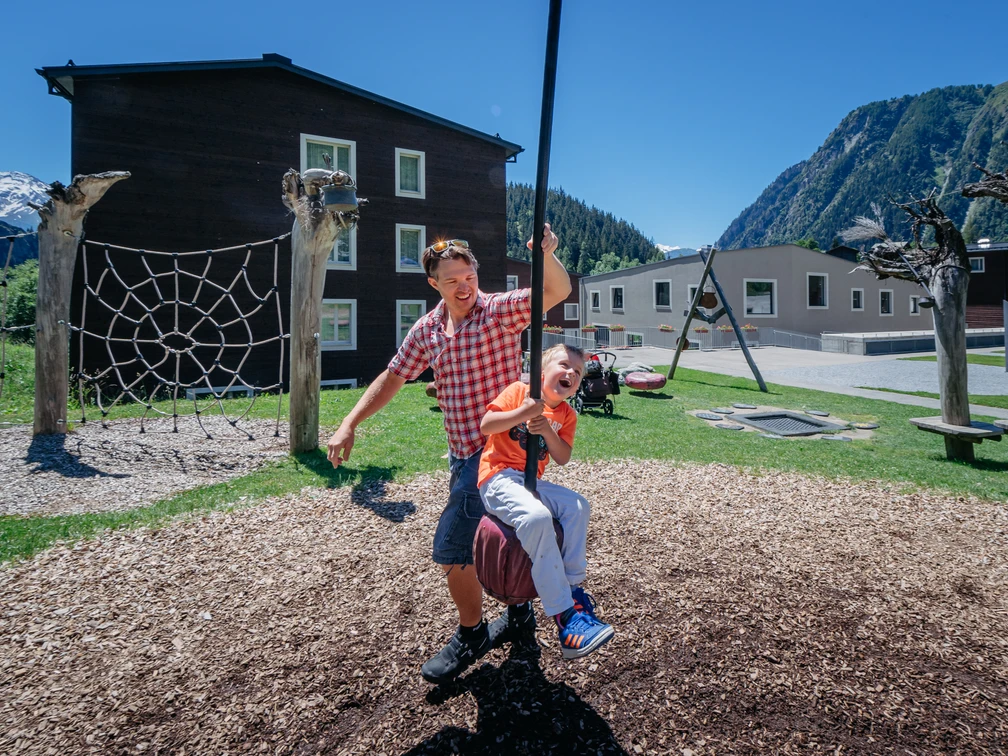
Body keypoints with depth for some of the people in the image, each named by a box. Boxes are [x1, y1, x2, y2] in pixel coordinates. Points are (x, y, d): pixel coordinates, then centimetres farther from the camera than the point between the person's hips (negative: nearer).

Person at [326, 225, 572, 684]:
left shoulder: (501, 310, -11)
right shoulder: (426, 330, 8)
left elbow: (558, 291, -24)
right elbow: (392, 378, 11)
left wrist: (547, 255, -44)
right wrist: (349, 425, 4)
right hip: (462, 453, 7)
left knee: (452, 549, -4)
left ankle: (471, 635, 21)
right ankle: (519, 616, 43)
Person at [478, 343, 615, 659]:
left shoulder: (566, 415, 11)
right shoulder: (519, 391, -5)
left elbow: (563, 458, 1)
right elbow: (485, 425, -13)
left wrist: (548, 431, -15)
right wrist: (523, 413, -23)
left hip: (531, 482, 7)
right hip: (499, 477, -7)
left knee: (577, 505, -11)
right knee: (537, 517, -32)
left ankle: (573, 588, -2)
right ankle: (565, 617, -28)